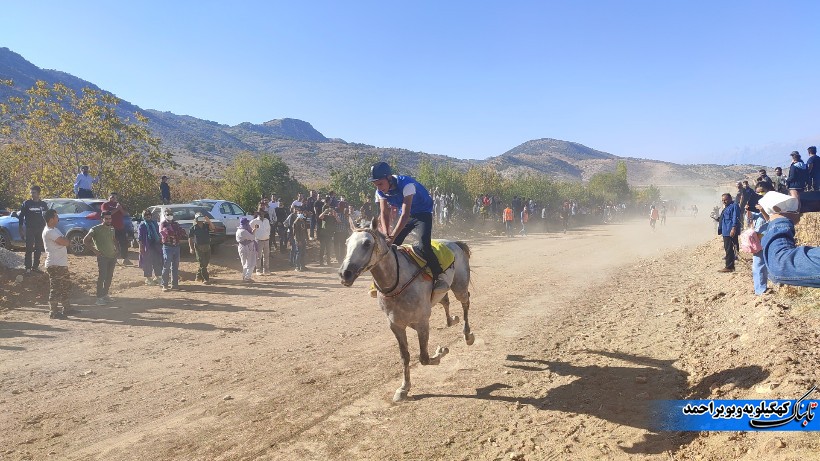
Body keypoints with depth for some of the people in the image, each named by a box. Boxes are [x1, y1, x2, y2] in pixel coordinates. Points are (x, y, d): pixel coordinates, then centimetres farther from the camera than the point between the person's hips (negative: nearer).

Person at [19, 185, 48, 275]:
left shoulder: (44, 204, 8)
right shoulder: (26, 203, 0)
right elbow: (21, 216, 1)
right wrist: (21, 229, -4)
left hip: (40, 230, 3)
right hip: (29, 229, -3)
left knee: (39, 249, 5)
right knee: (29, 249, -5)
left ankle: (35, 266, 14)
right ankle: (28, 268, -2)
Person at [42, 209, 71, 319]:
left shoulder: (55, 229, 14)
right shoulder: (49, 232, -18)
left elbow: (65, 242, 15)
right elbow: (65, 242, -23)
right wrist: (64, 238, -4)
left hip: (62, 264, 10)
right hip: (55, 265, -10)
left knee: (66, 286, 19)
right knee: (55, 289, -4)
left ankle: (67, 308, 31)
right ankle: (53, 312, 4)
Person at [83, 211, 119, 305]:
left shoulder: (112, 229, 11)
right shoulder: (96, 229, -8)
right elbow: (85, 241, -9)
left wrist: (116, 248, 13)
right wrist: (94, 250, -13)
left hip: (112, 256, 6)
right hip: (102, 257, -6)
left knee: (109, 277, 10)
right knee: (102, 277, -11)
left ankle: (105, 294, 21)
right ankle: (99, 298, -8)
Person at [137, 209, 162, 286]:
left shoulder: (154, 223, 12)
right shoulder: (142, 225, -3)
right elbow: (139, 238, -5)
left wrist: (160, 242, 15)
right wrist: (141, 247, -11)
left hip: (156, 246, 5)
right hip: (147, 247, -5)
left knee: (158, 262, 7)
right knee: (147, 263, 2)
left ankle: (157, 277, 20)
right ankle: (148, 278, 13)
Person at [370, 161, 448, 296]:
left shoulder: (406, 184, -34)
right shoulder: (380, 192, -13)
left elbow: (405, 215, -39)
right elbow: (384, 214, -14)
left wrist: (392, 237, -45)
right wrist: (386, 235, -31)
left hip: (423, 213, -6)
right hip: (406, 215, 7)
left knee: (424, 244, -27)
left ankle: (440, 278, -20)